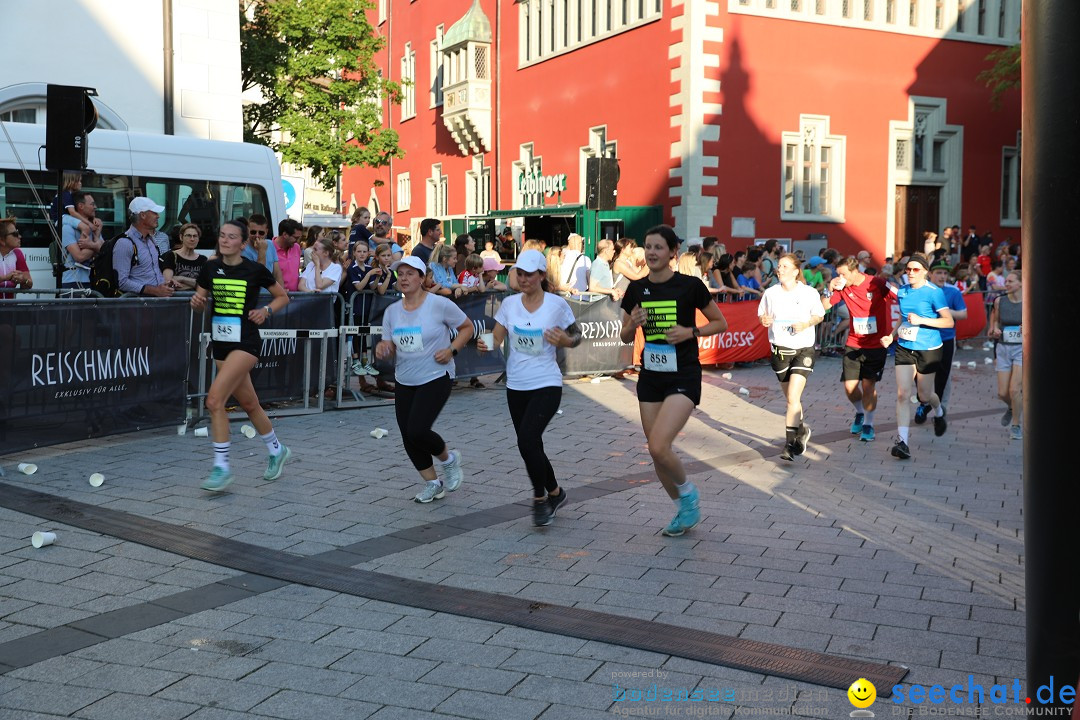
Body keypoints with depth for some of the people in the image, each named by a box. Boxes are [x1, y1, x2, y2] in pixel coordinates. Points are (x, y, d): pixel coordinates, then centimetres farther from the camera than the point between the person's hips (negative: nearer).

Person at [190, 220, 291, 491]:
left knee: (215, 399, -18)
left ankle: (221, 467, -9)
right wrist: (196, 302, -10)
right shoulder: (210, 268, 3)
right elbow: (199, 304, 12)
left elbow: (283, 297, 5)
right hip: (220, 343, 6)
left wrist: (266, 311, -12)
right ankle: (277, 451, 37)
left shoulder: (255, 270, -7)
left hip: (245, 343, -6)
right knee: (248, 403, 16)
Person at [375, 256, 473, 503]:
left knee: (417, 430, -18)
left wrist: (452, 349, -14)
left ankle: (449, 458, 13)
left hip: (436, 378, -6)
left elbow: (467, 327, 0)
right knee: (408, 438, 5)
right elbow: (390, 349, 9)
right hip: (405, 382, 6)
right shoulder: (392, 311, 5)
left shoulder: (440, 304, -10)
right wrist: (382, 348, -14)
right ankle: (432, 483, 25)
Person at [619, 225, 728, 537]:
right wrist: (633, 324, -10)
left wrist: (691, 331, -16)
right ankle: (685, 510, 31)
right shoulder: (636, 289, 3)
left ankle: (688, 493, 11)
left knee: (658, 446, -19)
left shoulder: (690, 285, -9)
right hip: (650, 378, 5)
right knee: (657, 452, 9)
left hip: (683, 378, -5)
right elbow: (625, 337, 11)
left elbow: (720, 323, 0)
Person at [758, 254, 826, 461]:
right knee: (791, 398, 15)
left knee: (793, 397, -16)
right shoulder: (770, 293, 0)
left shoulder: (809, 293, -5)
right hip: (780, 349, 3)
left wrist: (806, 324, -12)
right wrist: (764, 319, -11)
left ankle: (791, 442, -11)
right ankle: (801, 429, 40)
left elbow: (819, 315, 7)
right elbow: (761, 313, 12)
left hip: (803, 349, -3)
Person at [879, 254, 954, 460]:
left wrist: (921, 320, -22)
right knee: (902, 393, -8)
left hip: (928, 349, -4)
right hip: (904, 348, 4)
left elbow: (949, 321, -12)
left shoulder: (934, 292, -11)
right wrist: (892, 335, 7)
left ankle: (939, 412, 46)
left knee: (924, 394, 9)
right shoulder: (902, 291, 6)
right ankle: (902, 440, -9)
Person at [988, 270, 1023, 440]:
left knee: (1014, 390, -13)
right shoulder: (1000, 301, 0)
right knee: (1002, 393, 3)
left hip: (1022, 349, -3)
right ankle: (1012, 408, 39)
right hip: (1003, 349, 3)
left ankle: (1015, 425, 8)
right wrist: (995, 329, -3)